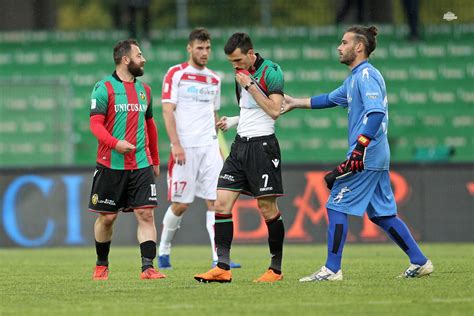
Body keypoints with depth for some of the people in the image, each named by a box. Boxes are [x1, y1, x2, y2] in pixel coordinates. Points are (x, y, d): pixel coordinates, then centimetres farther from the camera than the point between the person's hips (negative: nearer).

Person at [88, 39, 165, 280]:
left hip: (141, 165, 4)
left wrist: (155, 160, 22)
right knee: (107, 217, 5)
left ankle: (147, 267, -12)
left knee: (146, 214, -9)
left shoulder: (144, 90, 14)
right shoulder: (104, 88, -4)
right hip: (111, 165, -4)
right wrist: (115, 143, -26)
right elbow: (96, 124, -10)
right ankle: (101, 266, 23)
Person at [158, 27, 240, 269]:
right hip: (185, 149, -5)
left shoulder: (214, 79, 15)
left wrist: (220, 145, 17)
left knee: (215, 200, -6)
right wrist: (176, 144, -17)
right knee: (180, 204, -1)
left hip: (209, 147, 5)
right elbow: (168, 111, -8)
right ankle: (163, 250, 21)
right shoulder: (176, 74, -2)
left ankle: (219, 258, -9)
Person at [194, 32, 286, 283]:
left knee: (267, 208, -4)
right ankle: (223, 267, -3)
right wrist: (233, 121, 11)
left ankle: (276, 269, 6)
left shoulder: (270, 72, -9)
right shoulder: (242, 74, 15)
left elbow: (274, 111, -17)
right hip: (241, 143, 8)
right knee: (222, 203, -3)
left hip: (262, 145, -8)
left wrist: (250, 85, -17)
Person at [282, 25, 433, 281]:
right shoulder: (355, 77, 19)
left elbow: (376, 112, -24)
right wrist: (296, 103, 35)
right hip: (377, 157, 10)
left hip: (366, 157, -10)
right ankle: (419, 262, 11)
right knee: (382, 214, 11)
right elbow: (331, 99, 34)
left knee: (337, 206, -5)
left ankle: (332, 269, -4)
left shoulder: (366, 75, -12)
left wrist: (358, 150, -29)